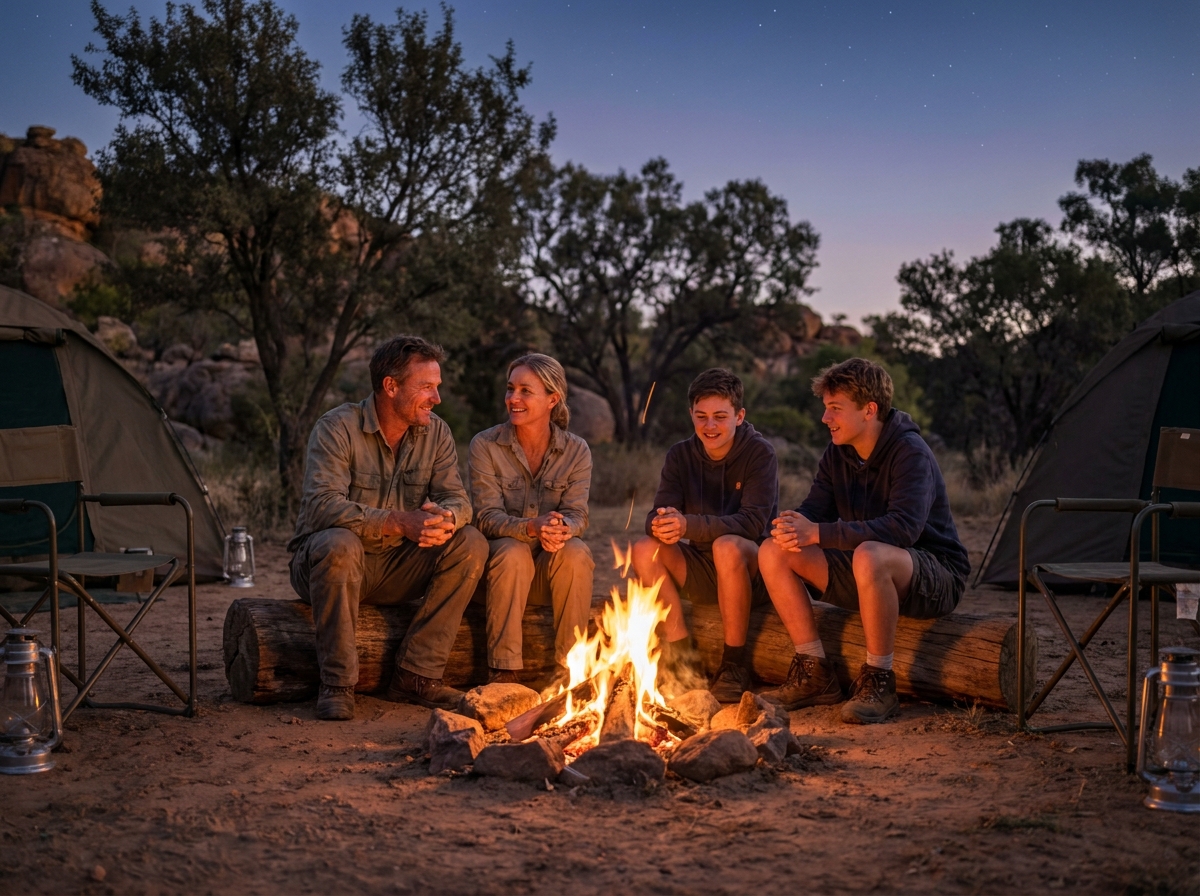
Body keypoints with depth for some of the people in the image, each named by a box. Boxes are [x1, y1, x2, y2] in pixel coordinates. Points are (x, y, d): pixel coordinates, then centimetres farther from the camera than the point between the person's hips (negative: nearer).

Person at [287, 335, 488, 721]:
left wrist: (445, 517, -31)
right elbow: (322, 506, -28)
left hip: (396, 569, 5)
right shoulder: (336, 429, -16)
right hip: (326, 562, -5)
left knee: (471, 543, -17)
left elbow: (457, 498, -4)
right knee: (339, 544, -39)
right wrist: (399, 523, -39)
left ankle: (416, 675, -15)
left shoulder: (435, 433, 1)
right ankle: (337, 684, -27)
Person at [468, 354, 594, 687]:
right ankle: (502, 672, -30)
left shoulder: (576, 451, -1)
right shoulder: (485, 446, -6)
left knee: (576, 553, -31)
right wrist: (531, 528, -34)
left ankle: (569, 672, -24)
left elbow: (577, 515, -9)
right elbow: (486, 516, -13)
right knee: (513, 552, -35)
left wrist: (563, 529, -36)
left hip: (552, 572, 1)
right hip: (501, 560, -1)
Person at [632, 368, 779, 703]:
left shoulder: (760, 453, -11)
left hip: (753, 570, -5)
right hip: (701, 574, 5)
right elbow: (656, 516, -6)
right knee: (644, 549, -20)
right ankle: (681, 655, -14)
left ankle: (735, 663, -22)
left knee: (727, 546, -36)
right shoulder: (680, 455, 2)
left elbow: (753, 522, -24)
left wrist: (689, 525, -38)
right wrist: (662, 523, -33)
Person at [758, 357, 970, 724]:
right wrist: (792, 527, -25)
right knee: (773, 552, -9)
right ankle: (815, 675, -5)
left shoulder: (911, 453, -21)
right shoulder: (837, 454, 2)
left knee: (869, 556, -41)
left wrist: (818, 534, -36)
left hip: (935, 578, -8)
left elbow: (903, 528, -34)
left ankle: (878, 683, -25)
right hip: (863, 574, 8)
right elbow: (812, 512, 1)